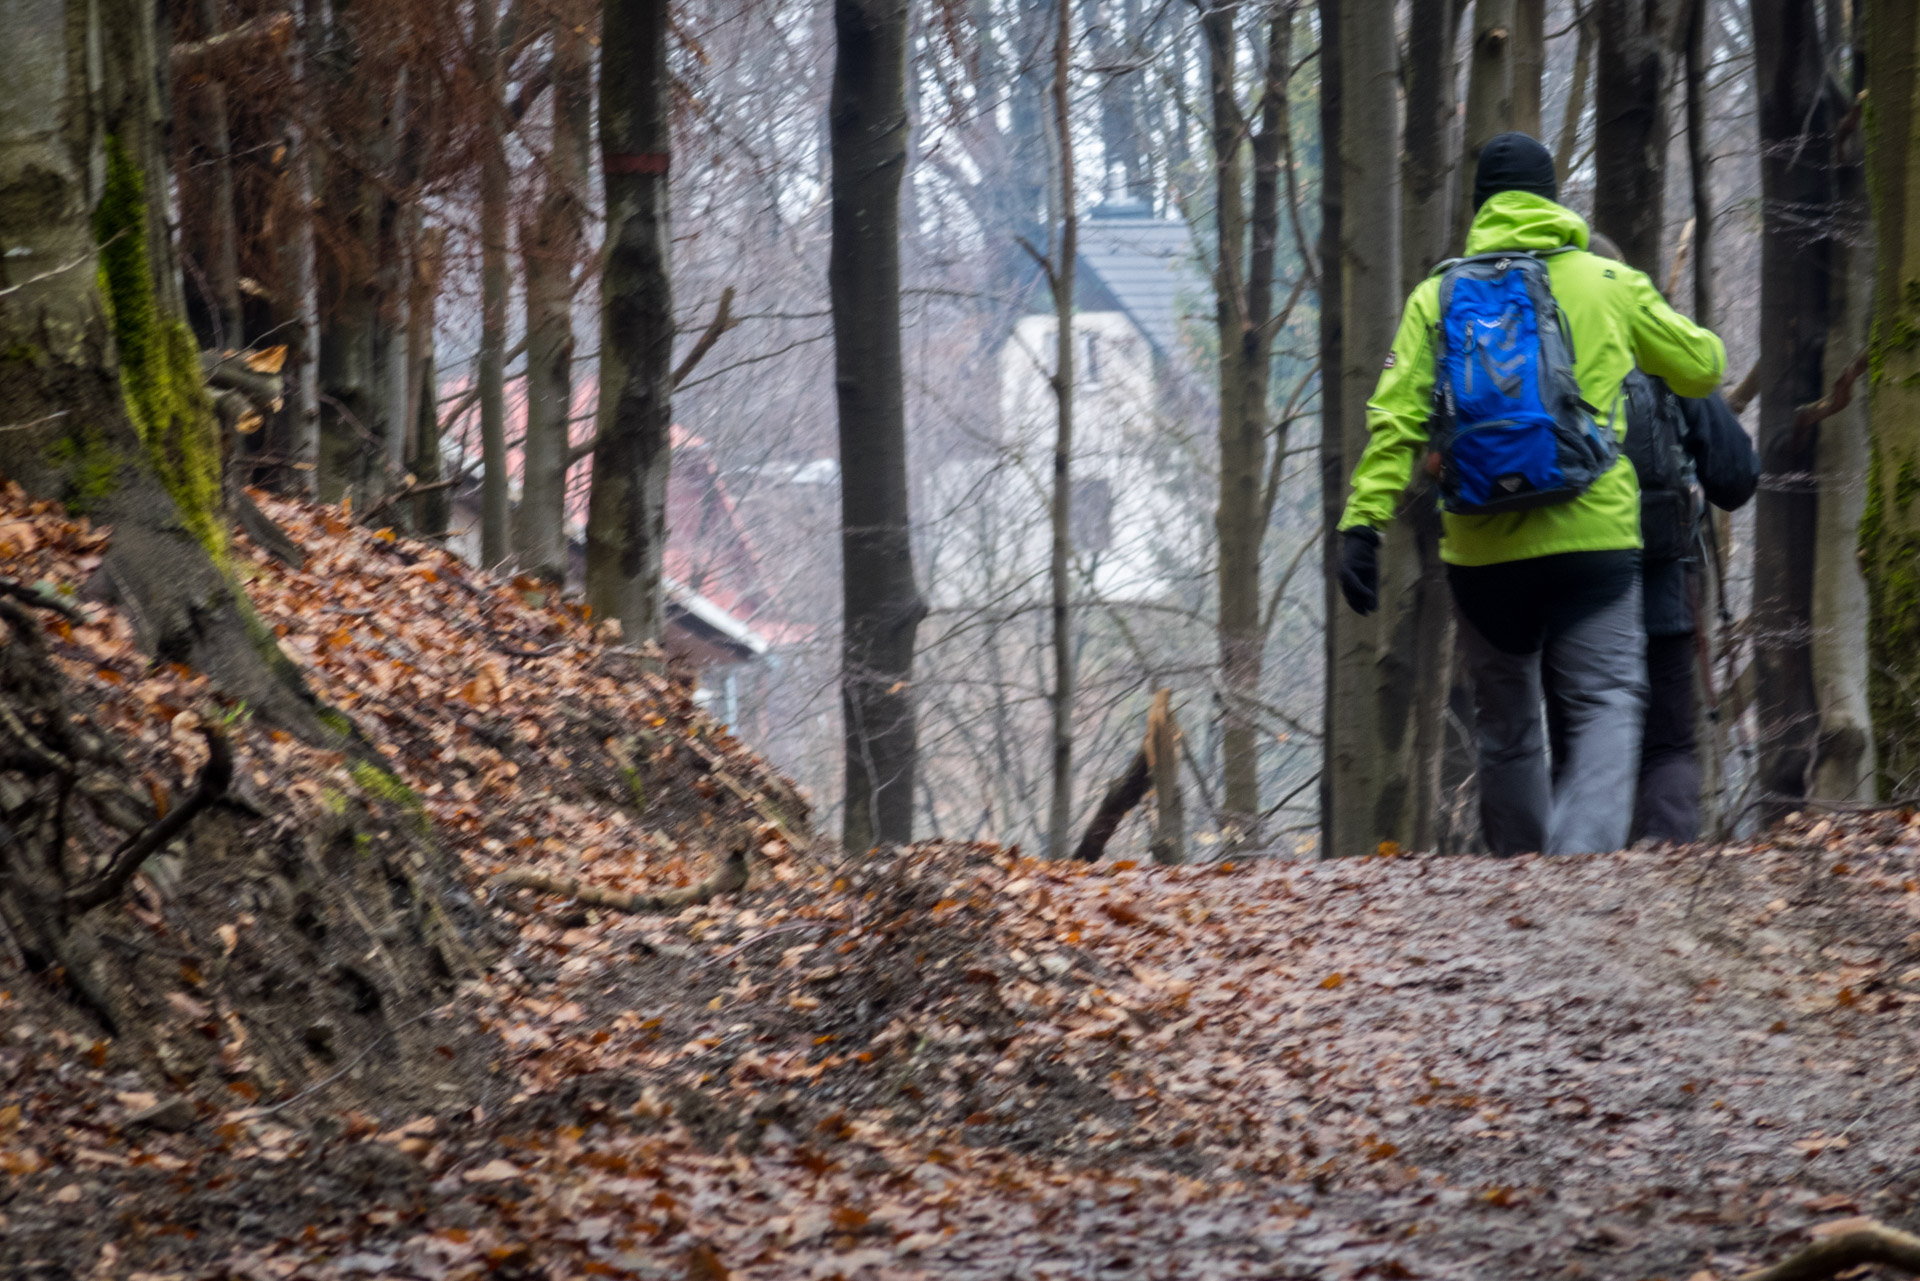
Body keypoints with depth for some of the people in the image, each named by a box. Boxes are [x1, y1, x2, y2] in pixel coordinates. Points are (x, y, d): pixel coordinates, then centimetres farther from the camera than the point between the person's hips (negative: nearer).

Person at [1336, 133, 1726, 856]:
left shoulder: (1438, 296, 6)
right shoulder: (1609, 284, 5)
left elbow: (1397, 419, -3)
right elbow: (1702, 367, 16)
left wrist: (1362, 523, -6)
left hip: (1483, 548, 2)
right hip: (1594, 538, -2)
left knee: (1506, 721, 14)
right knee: (1606, 703, -2)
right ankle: (1584, 853, -25)